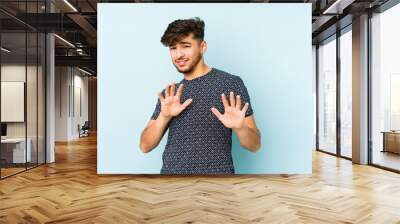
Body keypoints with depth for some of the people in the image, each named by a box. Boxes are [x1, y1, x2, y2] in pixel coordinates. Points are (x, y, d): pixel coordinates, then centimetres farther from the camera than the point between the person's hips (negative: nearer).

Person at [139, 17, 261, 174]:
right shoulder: (168, 95, 6)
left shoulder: (231, 83, -7)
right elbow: (145, 146, 1)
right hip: (170, 170, 4)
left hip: (216, 171, -3)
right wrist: (163, 116, -14)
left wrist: (240, 127, -26)